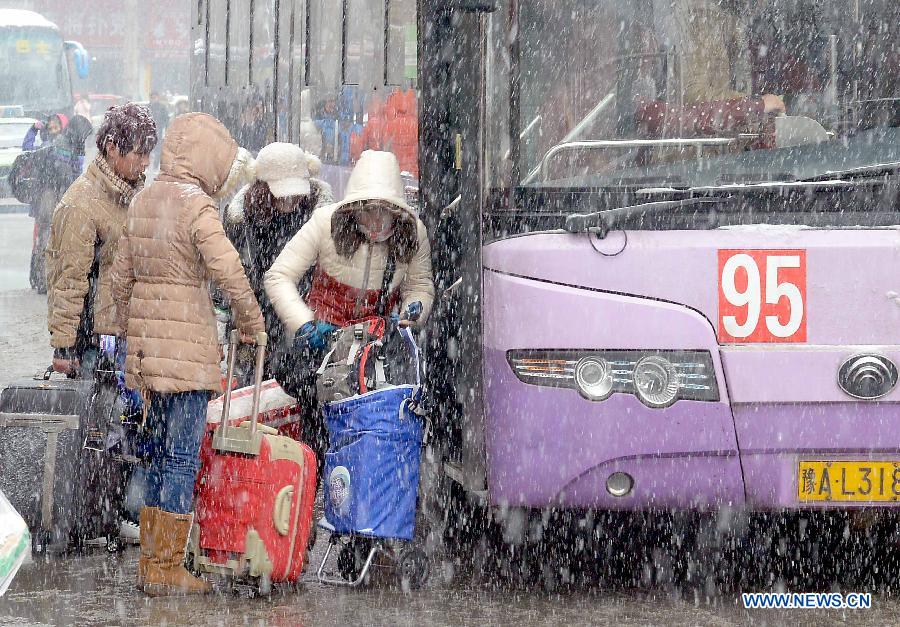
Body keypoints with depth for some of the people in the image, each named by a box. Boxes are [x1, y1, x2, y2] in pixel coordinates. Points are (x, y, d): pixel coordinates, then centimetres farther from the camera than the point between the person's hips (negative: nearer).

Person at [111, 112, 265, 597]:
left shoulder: (143, 201, 11)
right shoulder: (196, 205, -13)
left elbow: (121, 274, 17)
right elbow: (228, 271, -21)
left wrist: (130, 330, 26)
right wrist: (251, 324, -8)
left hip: (146, 341, 8)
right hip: (188, 347, -8)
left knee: (161, 454, 16)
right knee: (182, 457, -3)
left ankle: (150, 561, 19)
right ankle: (166, 569, -2)